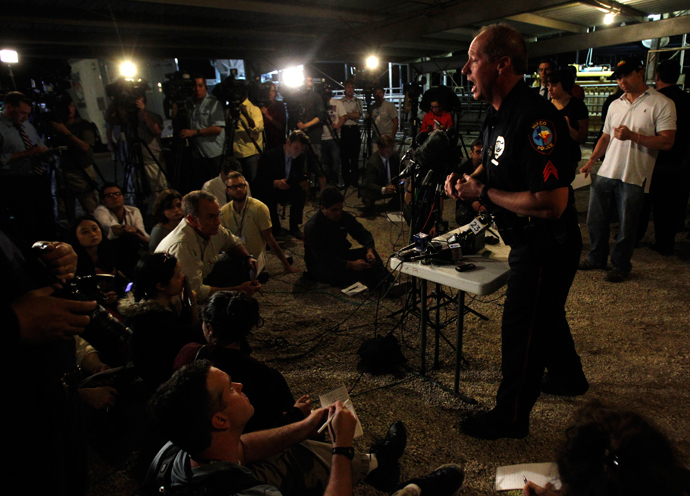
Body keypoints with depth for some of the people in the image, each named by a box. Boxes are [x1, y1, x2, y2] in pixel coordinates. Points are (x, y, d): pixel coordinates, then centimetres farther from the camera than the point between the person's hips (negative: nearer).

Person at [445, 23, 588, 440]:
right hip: (531, 243, 10)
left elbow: (552, 203, -34)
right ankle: (568, 377, 52)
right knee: (546, 314, 27)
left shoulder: (534, 118, -28)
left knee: (522, 328, 3)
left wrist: (484, 194, -25)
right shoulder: (499, 115, 5)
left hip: (547, 246, -10)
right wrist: (470, 179, 0)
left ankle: (511, 417, 23)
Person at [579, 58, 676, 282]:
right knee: (595, 219, 11)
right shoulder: (615, 105, 15)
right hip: (605, 172, 5)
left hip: (634, 177, -5)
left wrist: (632, 136, -19)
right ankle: (596, 258, 29)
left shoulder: (662, 104, -4)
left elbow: (667, 142, -11)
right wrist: (591, 161, 9)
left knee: (626, 226, 4)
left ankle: (620, 266, 21)